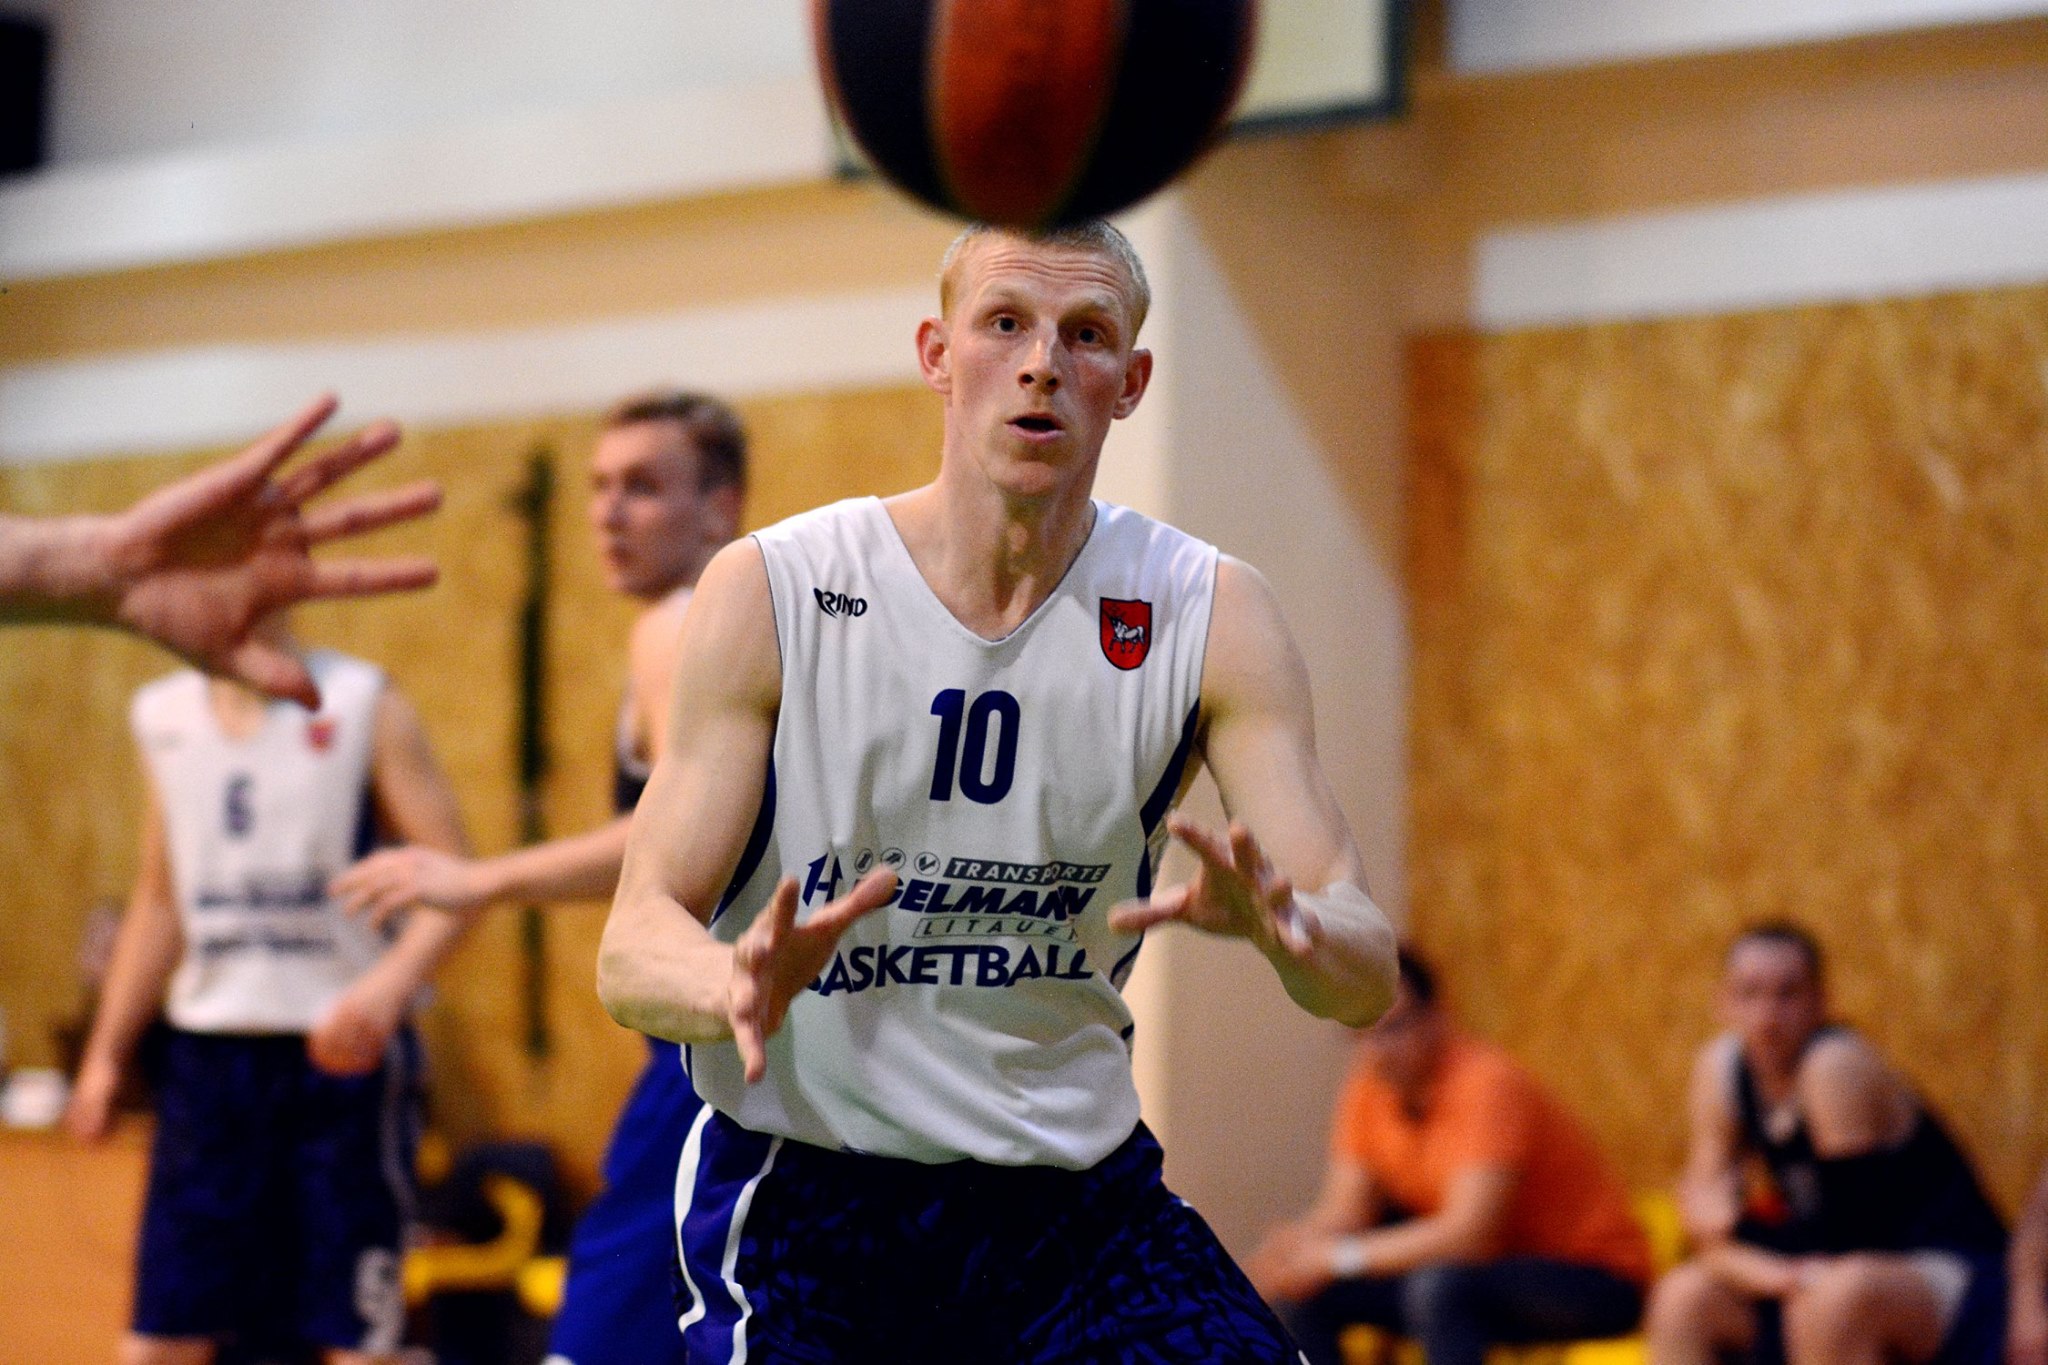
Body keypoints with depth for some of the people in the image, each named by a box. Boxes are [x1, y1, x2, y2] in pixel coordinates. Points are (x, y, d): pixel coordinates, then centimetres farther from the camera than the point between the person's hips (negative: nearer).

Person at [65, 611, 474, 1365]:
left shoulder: (364, 704, -4)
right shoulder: (163, 715, 11)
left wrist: (392, 982, -26)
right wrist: (105, 1054, 17)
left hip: (341, 1047, -4)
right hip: (207, 1042, 4)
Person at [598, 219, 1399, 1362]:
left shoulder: (1210, 614, -3)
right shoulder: (769, 592, -7)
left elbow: (1368, 977, -10)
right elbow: (632, 949, -10)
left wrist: (1289, 925, -34)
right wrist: (741, 984, -34)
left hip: (1077, 1187, 2)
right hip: (800, 1190, -1)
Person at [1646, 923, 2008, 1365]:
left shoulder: (1837, 1065, -21)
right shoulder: (1721, 1066, -1)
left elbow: (1846, 1236, -21)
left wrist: (1736, 1227, -10)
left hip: (1946, 1274, -8)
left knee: (1834, 1299, -36)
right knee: (1681, 1298, -7)